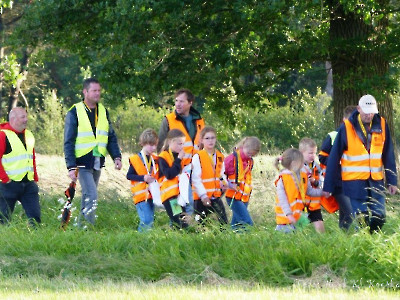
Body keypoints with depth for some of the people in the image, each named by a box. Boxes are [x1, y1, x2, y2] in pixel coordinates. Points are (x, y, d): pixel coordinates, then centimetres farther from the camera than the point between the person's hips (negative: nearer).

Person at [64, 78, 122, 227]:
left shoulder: (103, 112, 11)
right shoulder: (74, 113, -6)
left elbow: (111, 137, 17)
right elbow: (68, 142, -6)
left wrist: (116, 157, 1)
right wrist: (71, 167, -13)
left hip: (98, 163, 6)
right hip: (82, 163, -6)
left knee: (88, 196, 10)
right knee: (91, 197, -16)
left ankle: (81, 226, 18)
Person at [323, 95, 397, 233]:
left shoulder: (381, 125, 1)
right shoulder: (347, 128, -9)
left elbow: (388, 156, 7)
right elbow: (334, 158, -5)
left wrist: (392, 181, 4)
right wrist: (328, 186, -5)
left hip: (376, 182, 3)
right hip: (355, 183, -3)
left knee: (380, 217, 2)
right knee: (361, 219, -4)